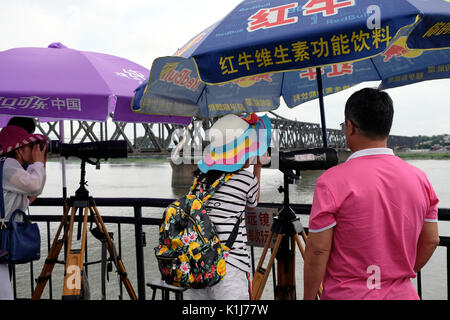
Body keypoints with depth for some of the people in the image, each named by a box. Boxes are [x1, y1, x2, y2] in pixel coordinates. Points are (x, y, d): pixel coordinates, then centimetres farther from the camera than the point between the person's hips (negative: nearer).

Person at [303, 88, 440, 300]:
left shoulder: (332, 181, -18)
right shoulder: (419, 179, -2)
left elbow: (318, 250, -16)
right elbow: (431, 241, 6)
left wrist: (308, 297, -4)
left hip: (347, 295, -4)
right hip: (402, 294, 4)